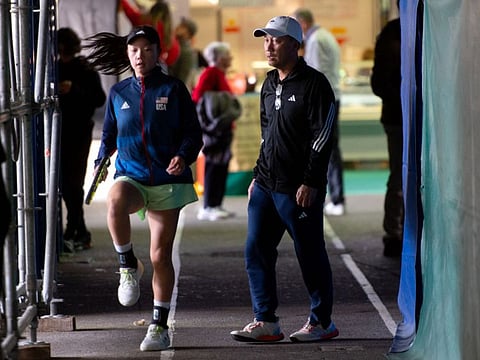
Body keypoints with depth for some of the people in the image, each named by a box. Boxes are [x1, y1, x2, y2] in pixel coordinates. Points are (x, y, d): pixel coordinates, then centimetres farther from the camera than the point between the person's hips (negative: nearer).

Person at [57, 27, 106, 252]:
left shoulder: (85, 70, -4)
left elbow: (100, 99, -11)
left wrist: (74, 90, -22)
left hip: (79, 134, -5)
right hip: (60, 132, 5)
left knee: (72, 182, -9)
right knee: (65, 183, 6)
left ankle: (72, 233, -8)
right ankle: (81, 234, 16)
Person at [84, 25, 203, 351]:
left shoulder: (174, 89, 2)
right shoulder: (118, 93, 9)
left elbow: (193, 133, 1)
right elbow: (109, 135, 19)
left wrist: (184, 156, -19)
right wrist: (101, 161, 0)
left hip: (168, 180, -1)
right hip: (130, 177, 1)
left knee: (160, 255, 1)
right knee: (115, 202, -37)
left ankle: (160, 327, 15)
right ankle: (128, 266, -14)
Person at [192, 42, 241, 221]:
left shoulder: (220, 74, 19)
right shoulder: (210, 73, -12)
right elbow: (197, 97, -20)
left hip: (223, 129, 10)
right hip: (215, 128, -10)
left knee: (221, 168, 11)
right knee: (214, 167, -9)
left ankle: (215, 205, 15)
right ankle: (208, 208, -8)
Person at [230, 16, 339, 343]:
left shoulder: (314, 84, -10)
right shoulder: (269, 85, 15)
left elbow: (322, 137, -14)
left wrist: (310, 183, -18)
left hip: (300, 189, -8)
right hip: (266, 186, 8)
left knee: (310, 254, 1)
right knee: (257, 251, 2)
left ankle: (322, 322, 13)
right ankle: (266, 322, 7)